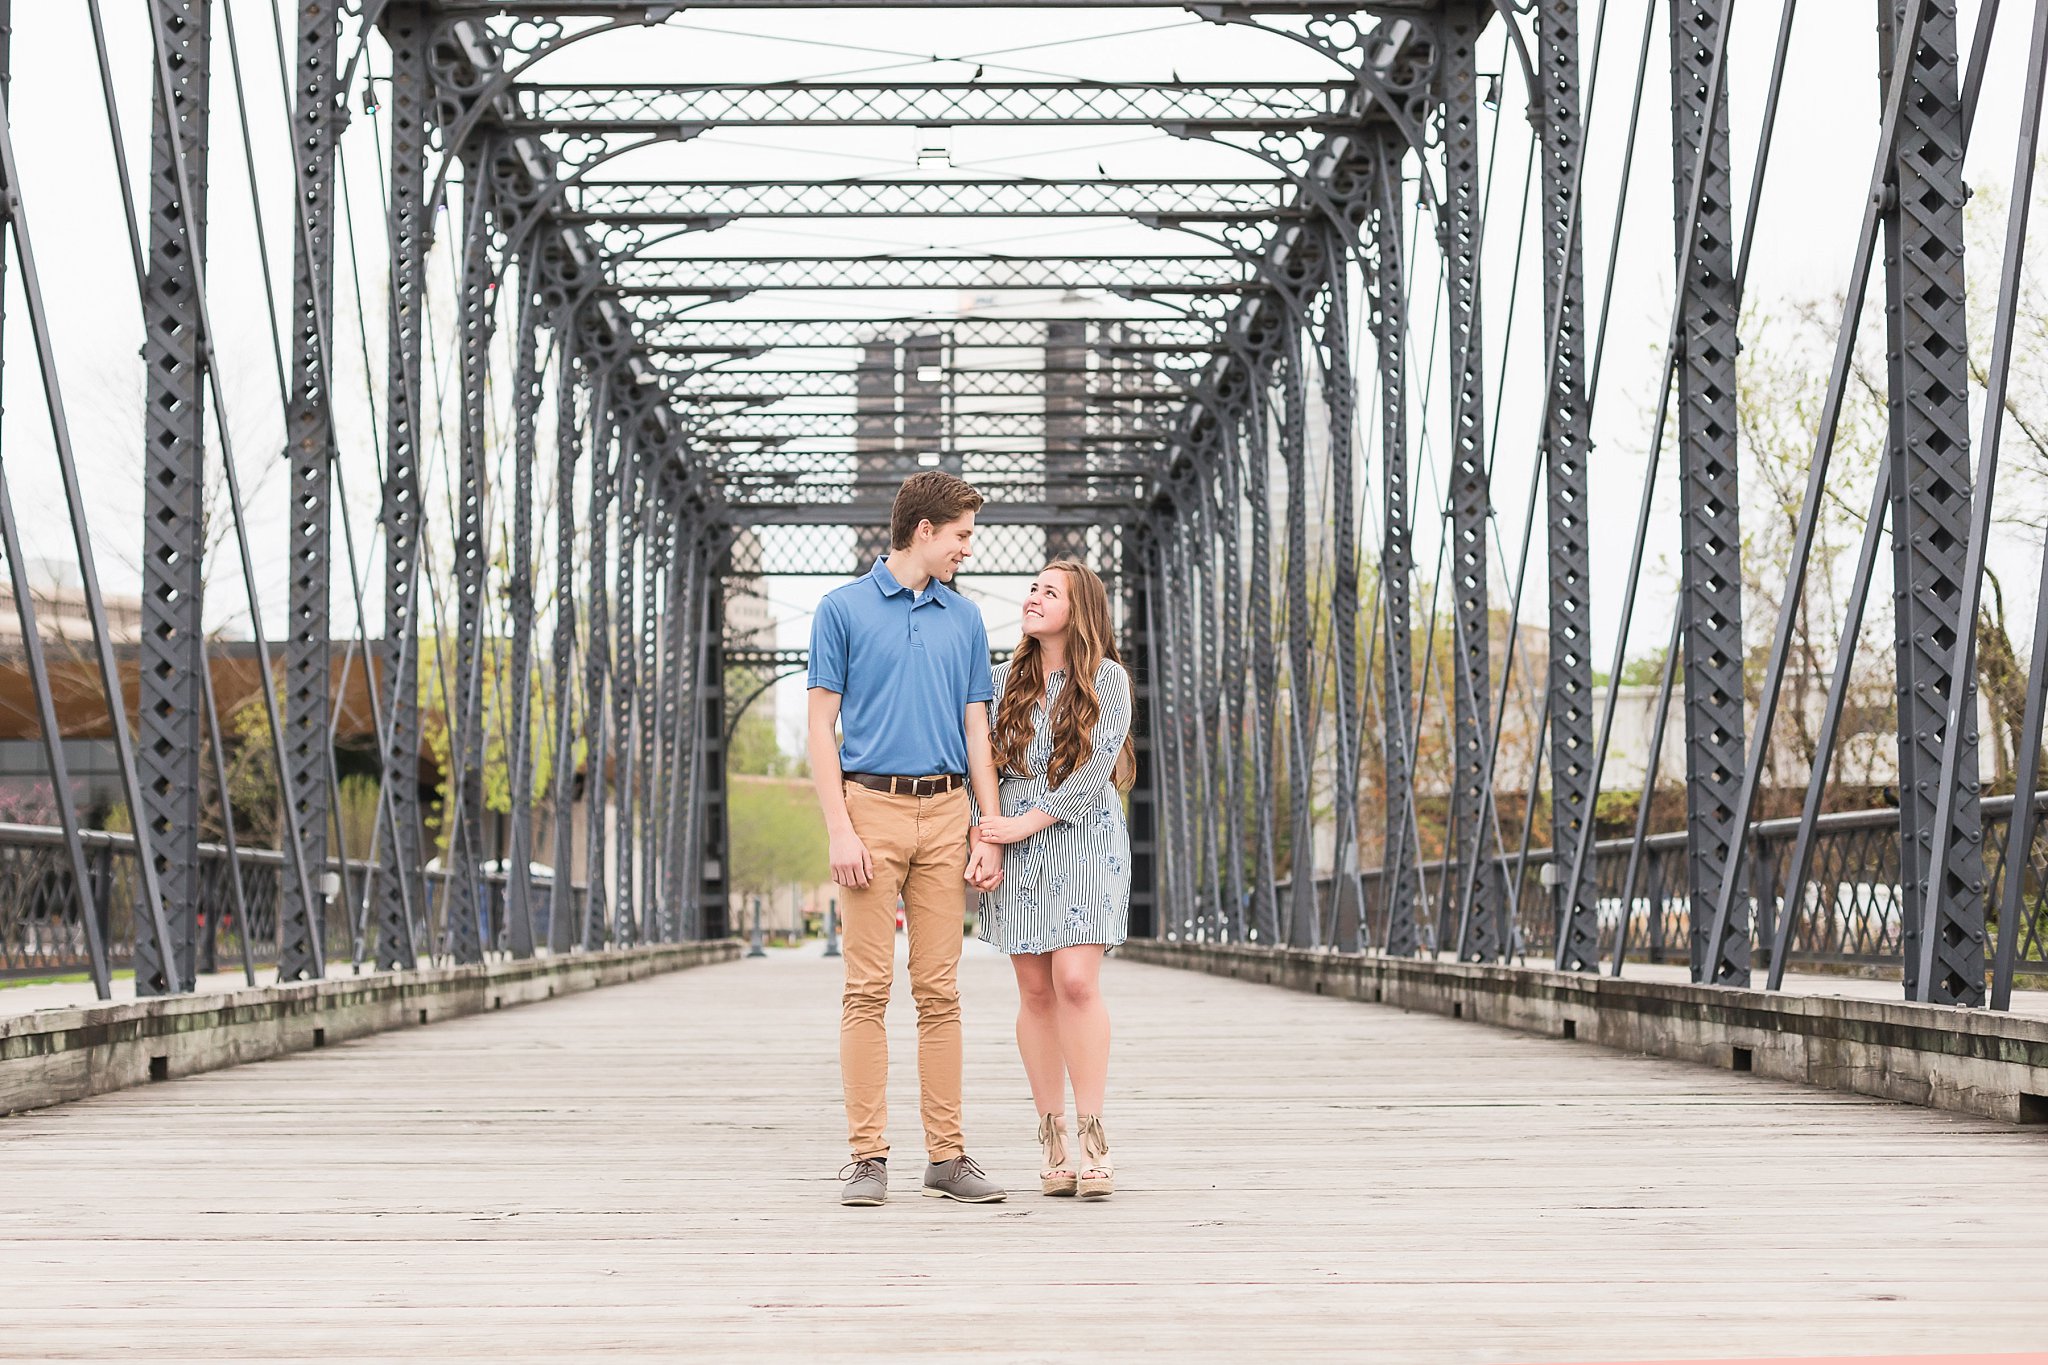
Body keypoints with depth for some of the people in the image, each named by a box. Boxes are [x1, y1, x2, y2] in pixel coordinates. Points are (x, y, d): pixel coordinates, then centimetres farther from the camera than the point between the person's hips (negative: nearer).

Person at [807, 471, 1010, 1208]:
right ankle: (868, 1155, -1)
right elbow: (822, 727, 0)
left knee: (940, 992, 3)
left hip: (945, 814, 3)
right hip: (874, 807, -3)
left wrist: (991, 835, 5)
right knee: (868, 989, -4)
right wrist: (840, 830, -10)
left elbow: (978, 732, 14)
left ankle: (946, 1155, 6)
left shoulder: (965, 619, 14)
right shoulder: (843, 609, 2)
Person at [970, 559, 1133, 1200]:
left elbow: (1094, 770, -7)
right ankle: (1052, 1137, 4)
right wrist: (983, 842, 1)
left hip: (1083, 837, -3)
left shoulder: (1107, 679, 0)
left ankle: (1091, 1137, -10)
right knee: (1036, 990, 0)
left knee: (1076, 980, -15)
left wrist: (1027, 822, -11)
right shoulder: (1005, 680, 12)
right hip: (1014, 845, 3)